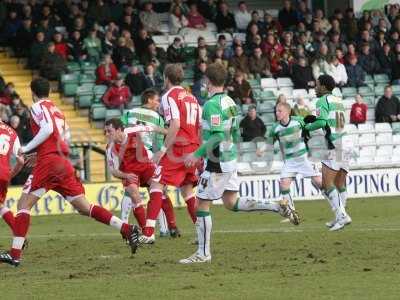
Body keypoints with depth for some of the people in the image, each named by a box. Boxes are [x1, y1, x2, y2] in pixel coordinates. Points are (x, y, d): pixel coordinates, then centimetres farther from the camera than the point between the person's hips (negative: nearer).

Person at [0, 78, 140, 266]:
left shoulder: (39, 107, 0)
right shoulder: (58, 112, 24)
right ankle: (127, 229, -4)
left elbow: (48, 129, -17)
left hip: (48, 161, -7)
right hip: (64, 164, 7)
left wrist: (27, 149, -11)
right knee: (84, 208, 7)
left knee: (24, 203, -3)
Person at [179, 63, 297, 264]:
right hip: (230, 158, 9)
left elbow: (217, 136, -26)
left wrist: (197, 154, -23)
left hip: (217, 163, -9)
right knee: (232, 203, 16)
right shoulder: (230, 102, 9)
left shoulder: (212, 105, -18)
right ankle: (278, 207, 8)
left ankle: (203, 253, 4)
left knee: (202, 206, 0)